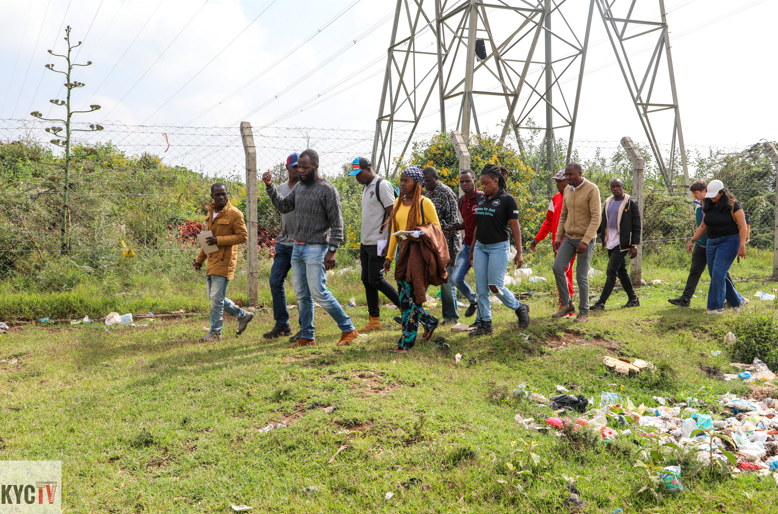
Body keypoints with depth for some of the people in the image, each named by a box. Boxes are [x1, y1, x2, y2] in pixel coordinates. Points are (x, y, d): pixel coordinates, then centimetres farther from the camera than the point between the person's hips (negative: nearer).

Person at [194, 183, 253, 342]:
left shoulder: (234, 214, -9)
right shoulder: (211, 212, 15)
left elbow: (243, 236, -14)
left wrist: (218, 240, -21)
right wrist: (200, 259, 21)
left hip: (224, 262, -8)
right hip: (212, 261, 8)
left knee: (216, 298, -6)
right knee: (214, 298, 13)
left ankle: (215, 332, 5)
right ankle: (243, 315, 28)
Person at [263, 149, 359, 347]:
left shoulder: (327, 189, -10)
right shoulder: (299, 186, 13)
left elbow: (337, 223, -12)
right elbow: (283, 206, 18)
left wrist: (332, 251, -18)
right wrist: (270, 186, 6)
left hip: (316, 249, -7)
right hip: (297, 247, 7)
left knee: (318, 292, -9)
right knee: (302, 295, 9)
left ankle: (348, 329, 4)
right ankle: (307, 337, 18)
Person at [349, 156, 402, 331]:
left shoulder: (382, 186, -12)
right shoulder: (366, 187, 17)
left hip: (378, 243, -9)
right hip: (365, 243, 9)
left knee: (375, 279, -9)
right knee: (367, 280, 8)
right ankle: (374, 320, 14)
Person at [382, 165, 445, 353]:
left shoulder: (424, 203, -6)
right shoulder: (398, 202, 13)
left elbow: (436, 228, -3)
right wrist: (389, 256, 16)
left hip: (419, 254, -7)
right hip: (402, 253, 7)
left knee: (412, 298, -6)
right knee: (405, 298, 10)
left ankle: (406, 342, -1)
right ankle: (429, 322, 34)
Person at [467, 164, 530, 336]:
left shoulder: (507, 199, -8)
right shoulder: (482, 200, 11)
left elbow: (515, 227, -9)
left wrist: (519, 253, -12)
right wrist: (472, 249, 19)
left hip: (499, 247, -6)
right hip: (480, 247, 6)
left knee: (495, 286, -7)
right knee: (481, 288, 3)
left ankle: (520, 308, 18)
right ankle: (485, 324, 11)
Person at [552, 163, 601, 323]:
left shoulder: (592, 190, -14)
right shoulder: (567, 190, 8)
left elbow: (596, 218, -18)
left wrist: (585, 241, -25)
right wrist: (558, 237, 10)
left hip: (586, 239, -6)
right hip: (569, 237, 6)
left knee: (581, 277, -3)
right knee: (557, 268, -7)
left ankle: (584, 312, 11)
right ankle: (566, 305, 7)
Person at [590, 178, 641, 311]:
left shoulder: (631, 203, -7)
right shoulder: (608, 202, 12)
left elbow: (636, 227, -7)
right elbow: (602, 222, 19)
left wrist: (634, 246, -13)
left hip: (622, 243, -7)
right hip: (610, 243, 7)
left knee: (611, 272, -11)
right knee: (621, 272, 14)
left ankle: (601, 302, -13)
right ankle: (633, 299, 27)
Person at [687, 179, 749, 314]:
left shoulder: (733, 206, -8)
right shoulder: (708, 207, 10)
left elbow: (743, 227, -10)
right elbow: (703, 226, 18)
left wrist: (741, 246, -19)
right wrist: (692, 240, 12)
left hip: (728, 242, -7)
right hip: (712, 243, 7)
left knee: (718, 273, -13)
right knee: (716, 275, 6)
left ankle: (717, 307, -6)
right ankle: (738, 301, 21)